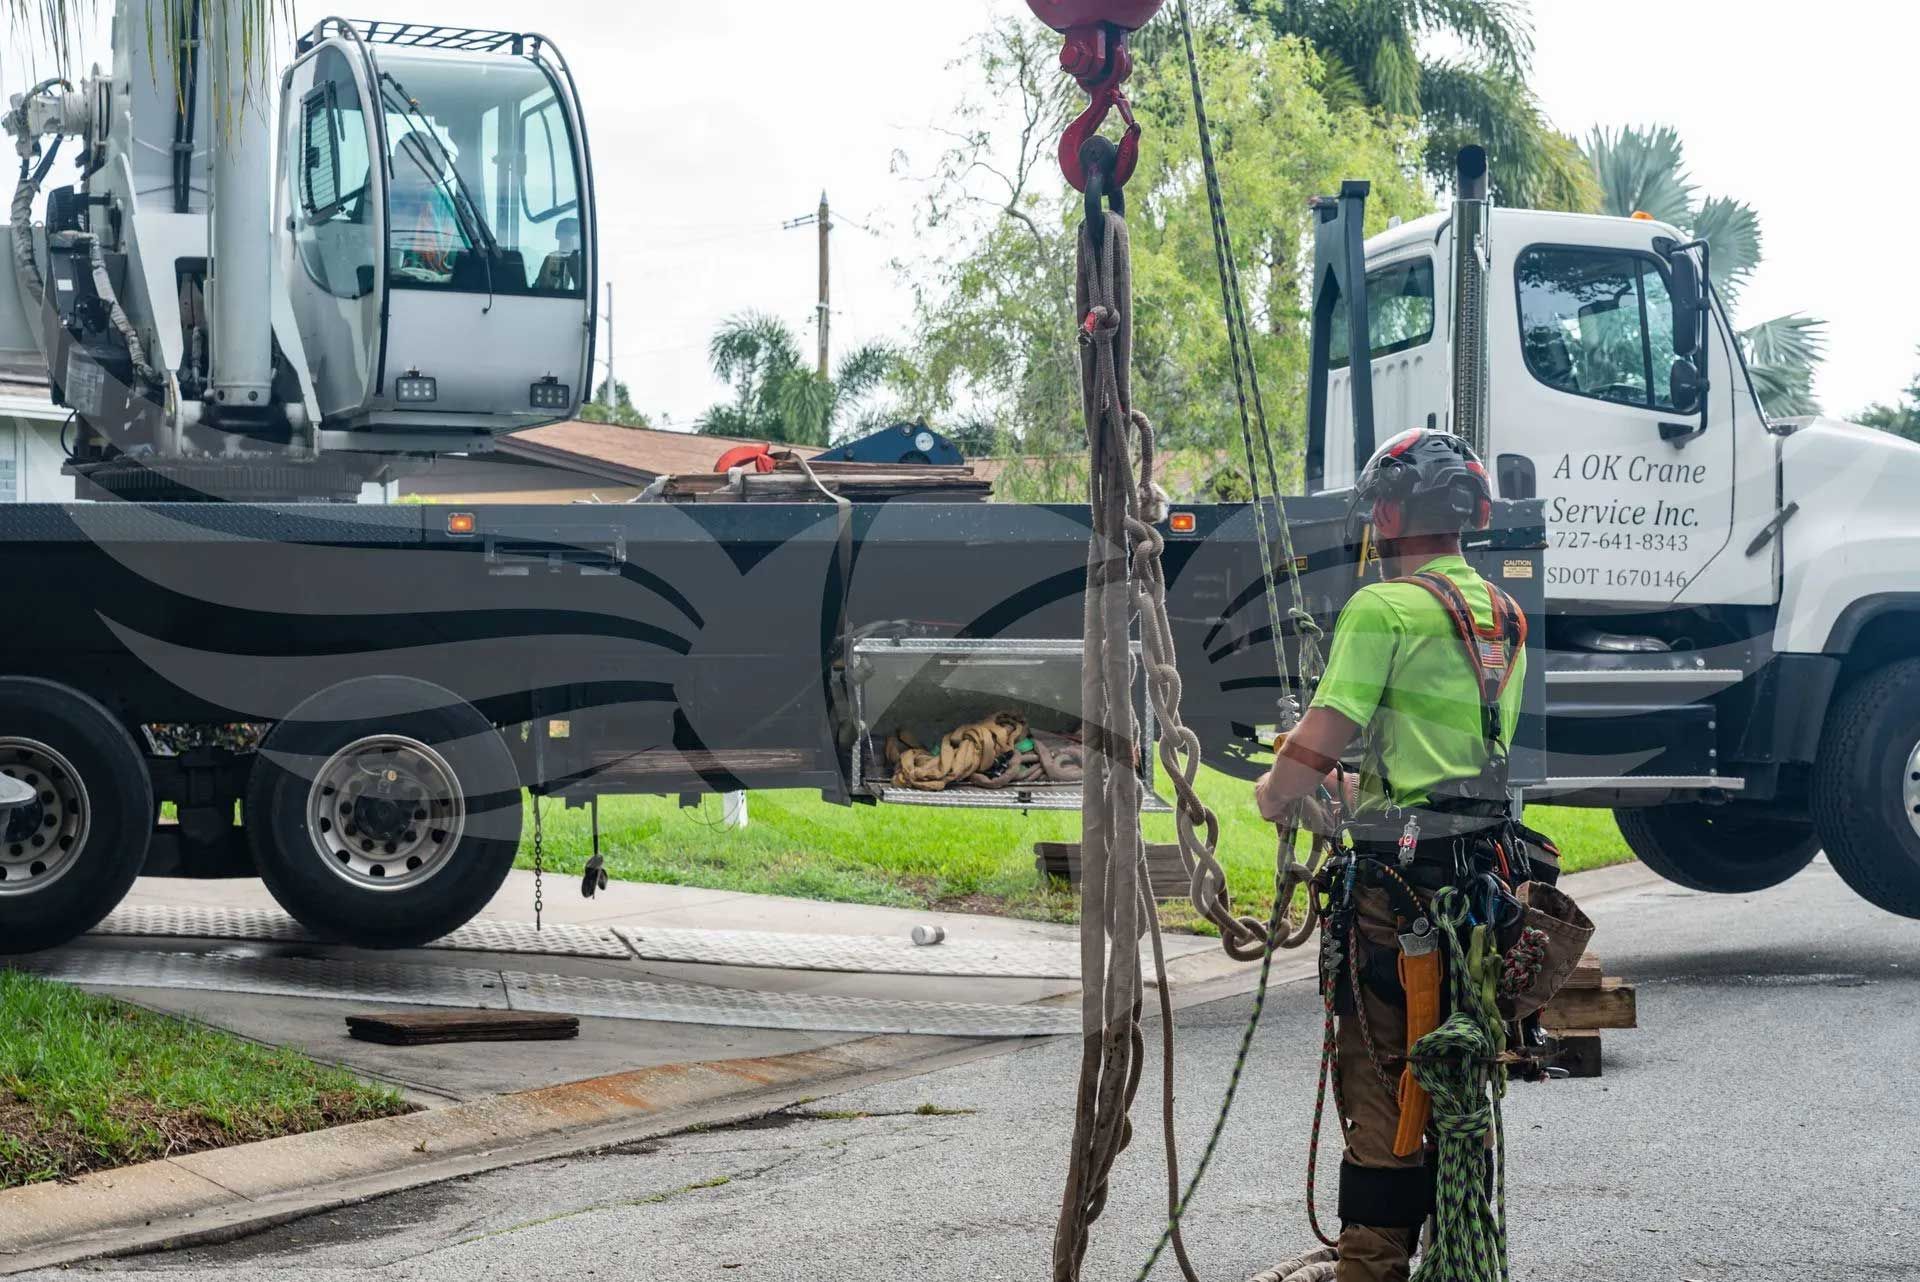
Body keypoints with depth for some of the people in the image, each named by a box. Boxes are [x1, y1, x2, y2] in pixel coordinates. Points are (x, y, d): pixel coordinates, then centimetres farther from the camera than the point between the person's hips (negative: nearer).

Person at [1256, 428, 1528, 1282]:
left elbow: (1319, 743, -15)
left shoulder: (1383, 610, -13)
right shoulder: (1504, 616, 13)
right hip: (1485, 873, 8)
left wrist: (1274, 791, 5)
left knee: (1381, 1081, -1)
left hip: (1398, 885, -8)